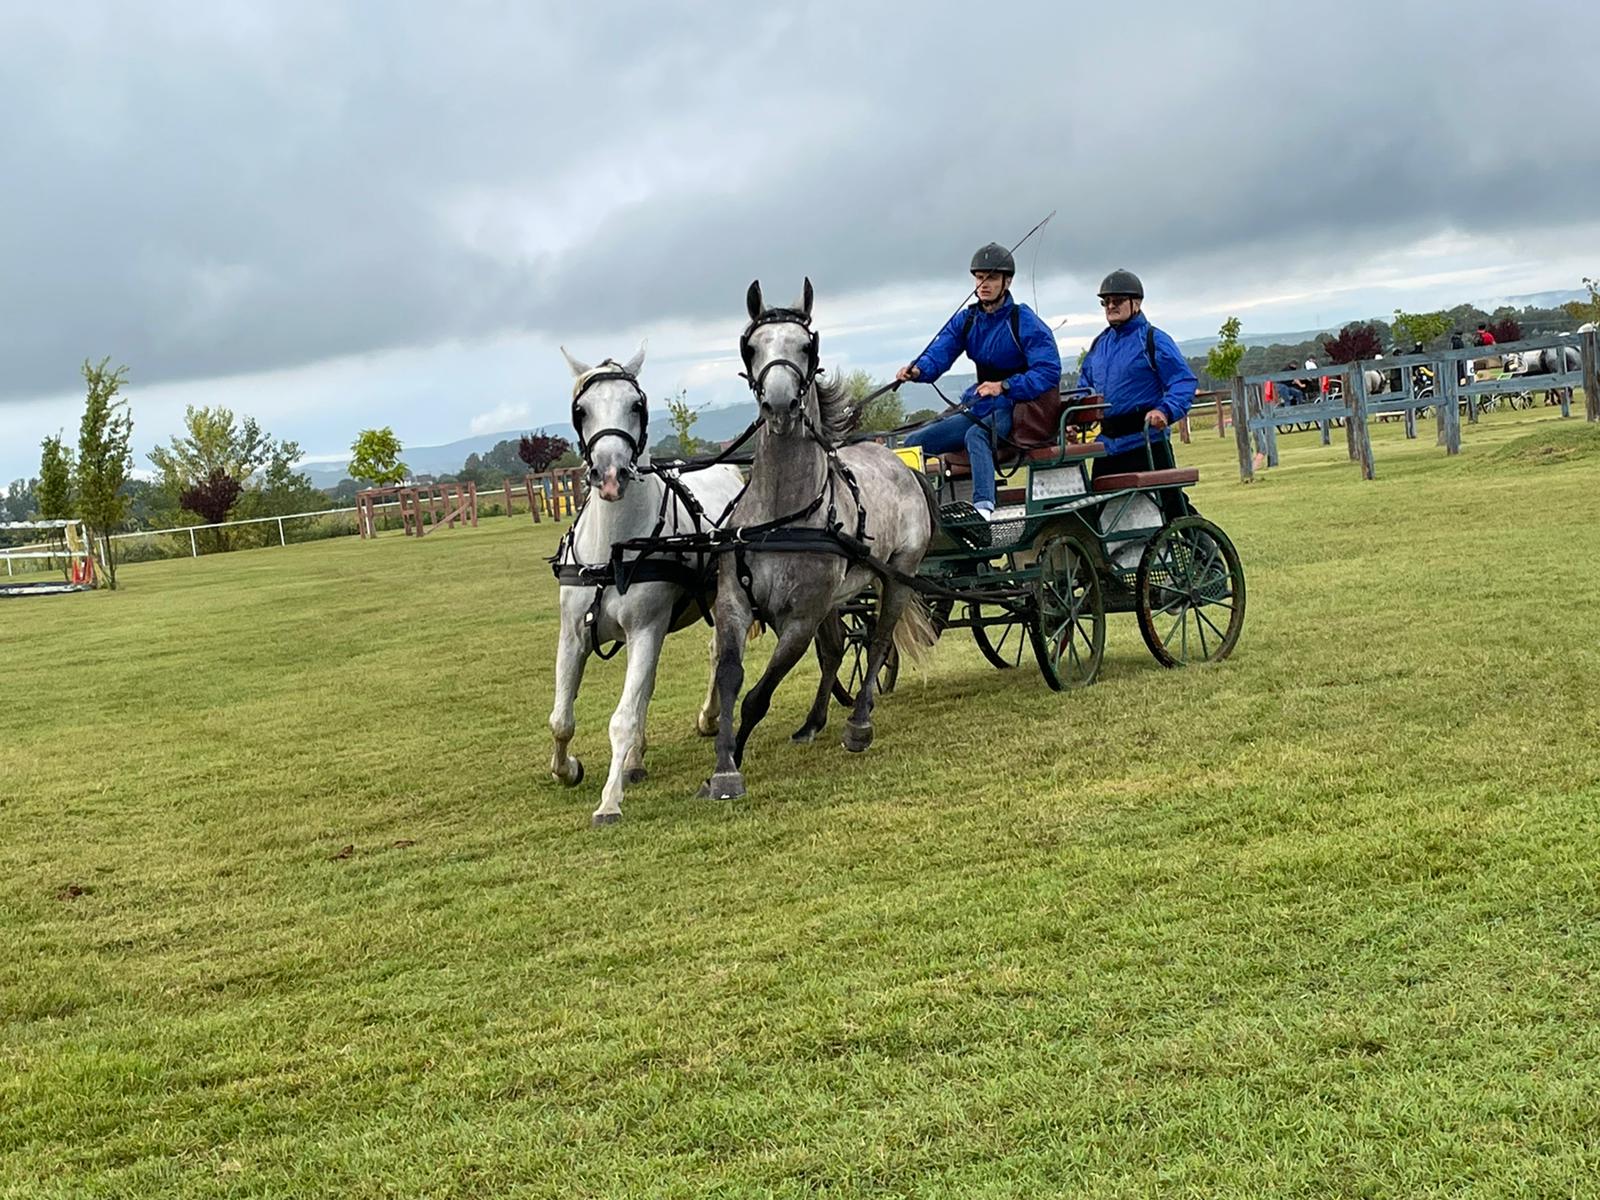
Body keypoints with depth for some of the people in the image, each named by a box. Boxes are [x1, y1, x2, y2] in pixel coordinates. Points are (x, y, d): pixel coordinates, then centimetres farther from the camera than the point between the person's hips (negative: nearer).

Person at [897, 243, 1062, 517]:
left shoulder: (1024, 322, -11)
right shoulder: (966, 320, 7)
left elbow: (1049, 371, -20)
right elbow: (938, 353, -5)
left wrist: (1004, 386, -32)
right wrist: (916, 370, -29)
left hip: (1014, 406, -8)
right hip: (977, 407, 8)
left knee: (976, 435, -39)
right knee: (914, 441, 0)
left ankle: (984, 507, -55)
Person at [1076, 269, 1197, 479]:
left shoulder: (1153, 340, -4)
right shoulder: (1098, 345, 16)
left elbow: (1184, 381, -10)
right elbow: (1084, 389, 23)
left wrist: (1166, 411, -26)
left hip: (1146, 443, -6)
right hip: (1107, 444, 7)